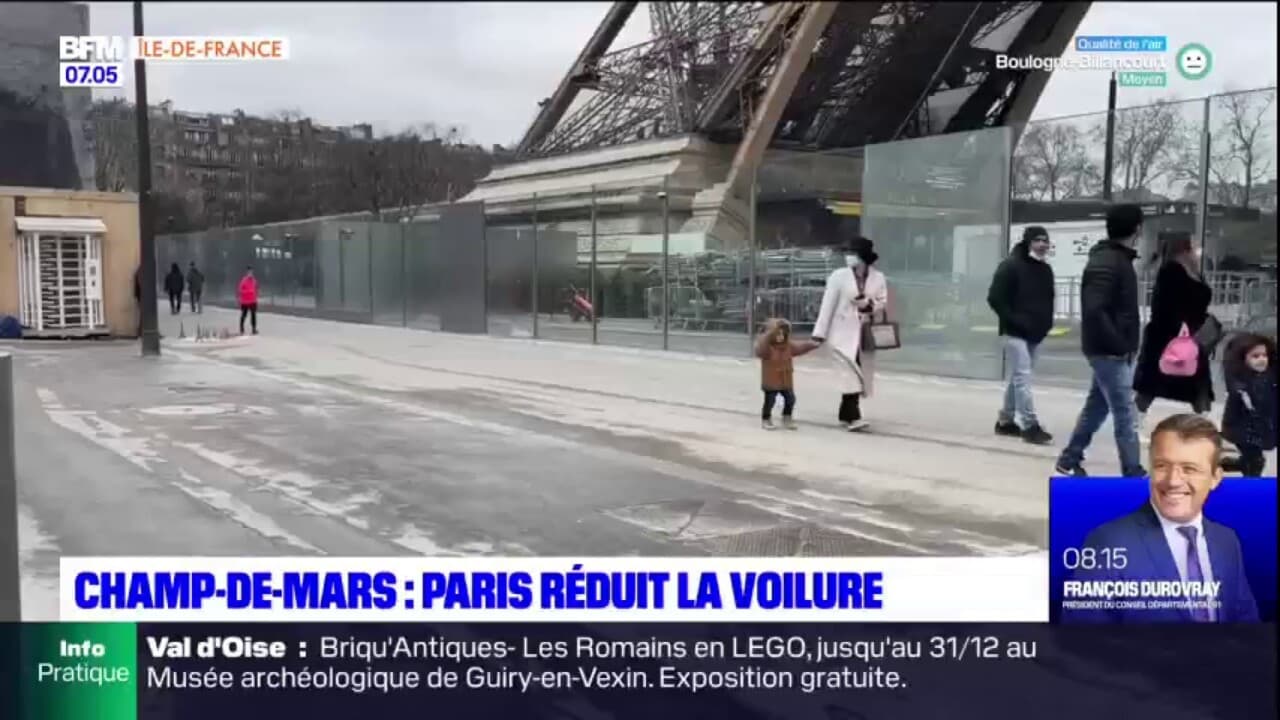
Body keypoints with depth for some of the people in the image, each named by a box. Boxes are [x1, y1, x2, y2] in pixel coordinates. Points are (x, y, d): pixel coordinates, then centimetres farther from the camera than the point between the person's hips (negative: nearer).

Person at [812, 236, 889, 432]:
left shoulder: (878, 278, 3)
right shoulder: (838, 276, -5)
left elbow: (883, 303, 5)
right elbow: (828, 305, -6)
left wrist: (869, 305, -17)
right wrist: (820, 333, -10)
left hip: (866, 336, 4)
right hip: (843, 334, -4)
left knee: (859, 376, 8)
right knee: (851, 374, -13)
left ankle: (845, 415, 20)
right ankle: (853, 417, -14)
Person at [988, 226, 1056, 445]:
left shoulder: (1046, 270, 13)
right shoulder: (1011, 266, -10)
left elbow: (1048, 300, 25)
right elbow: (995, 298, -14)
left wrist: (1046, 323, 9)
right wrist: (1013, 320, -18)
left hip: (1035, 334, 8)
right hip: (1015, 332, -8)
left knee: (1018, 377, 13)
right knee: (1022, 377, -11)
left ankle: (1006, 421, 22)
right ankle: (1030, 425, -12)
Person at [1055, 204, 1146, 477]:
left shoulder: (1117, 259, 13)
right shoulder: (1107, 262, -18)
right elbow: (1094, 310, -28)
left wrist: (1123, 345, 12)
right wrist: (1119, 345, -22)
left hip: (1110, 350, 10)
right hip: (1109, 351, -10)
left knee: (1097, 406, 16)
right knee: (1125, 414, -4)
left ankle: (1069, 461, 25)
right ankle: (1134, 475, 3)